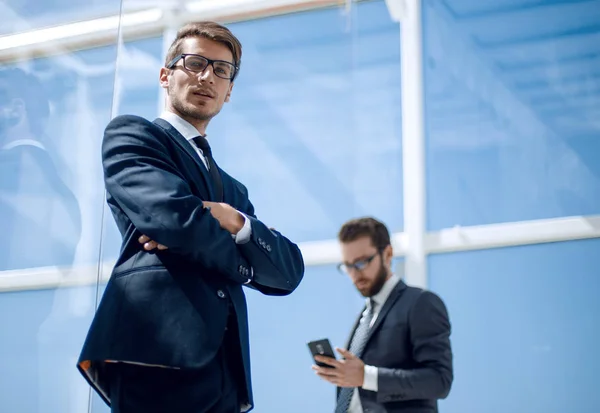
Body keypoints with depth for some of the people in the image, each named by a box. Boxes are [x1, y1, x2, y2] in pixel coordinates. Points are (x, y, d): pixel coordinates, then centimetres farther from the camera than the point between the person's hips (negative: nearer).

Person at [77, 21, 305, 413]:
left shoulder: (233, 189, 31)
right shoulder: (131, 133, 10)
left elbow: (288, 270, 16)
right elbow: (175, 216, -9)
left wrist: (233, 220, -2)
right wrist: (240, 257, 9)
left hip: (223, 368, 7)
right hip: (161, 352, -7)